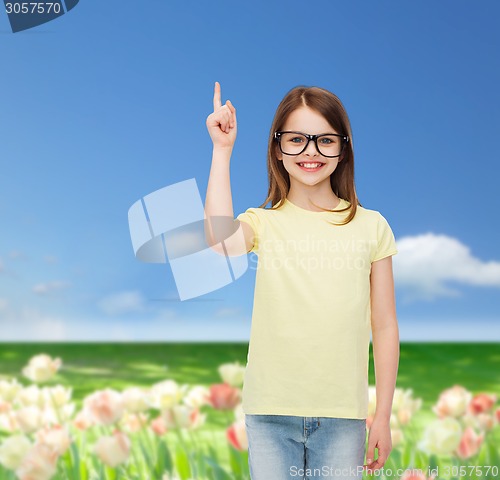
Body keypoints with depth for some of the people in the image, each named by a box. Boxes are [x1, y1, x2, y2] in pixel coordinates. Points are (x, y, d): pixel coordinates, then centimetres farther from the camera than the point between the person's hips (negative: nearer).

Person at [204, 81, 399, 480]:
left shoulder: (370, 226, 2)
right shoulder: (263, 223, 1)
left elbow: (385, 327, 4)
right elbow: (220, 238, -24)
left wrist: (383, 417, 4)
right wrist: (222, 150, -16)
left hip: (343, 416, 0)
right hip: (270, 414, 0)